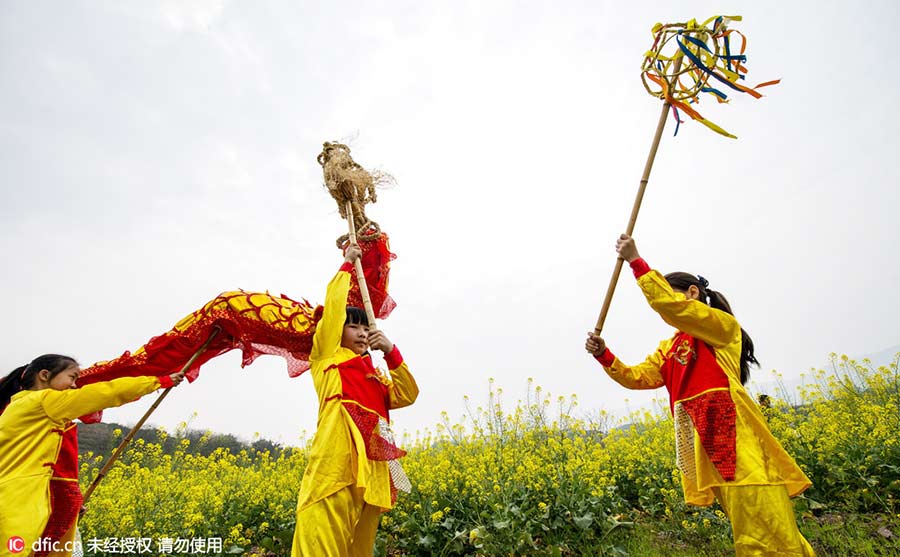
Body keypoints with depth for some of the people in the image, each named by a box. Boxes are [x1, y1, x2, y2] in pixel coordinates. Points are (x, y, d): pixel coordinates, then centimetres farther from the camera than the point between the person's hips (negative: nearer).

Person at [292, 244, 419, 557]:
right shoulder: (327, 357, 15)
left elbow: (407, 396, 13)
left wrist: (390, 351, 7)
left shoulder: (374, 376, 28)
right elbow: (334, 304, 9)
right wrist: (347, 264, 21)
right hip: (337, 459, -6)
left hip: (371, 466, 6)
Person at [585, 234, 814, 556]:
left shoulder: (723, 324, 2)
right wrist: (603, 355, 0)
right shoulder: (668, 348, 22)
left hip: (733, 432, -7)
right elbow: (638, 378, 13)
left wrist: (635, 260, -14)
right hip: (698, 440, 7)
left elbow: (669, 303, -15)